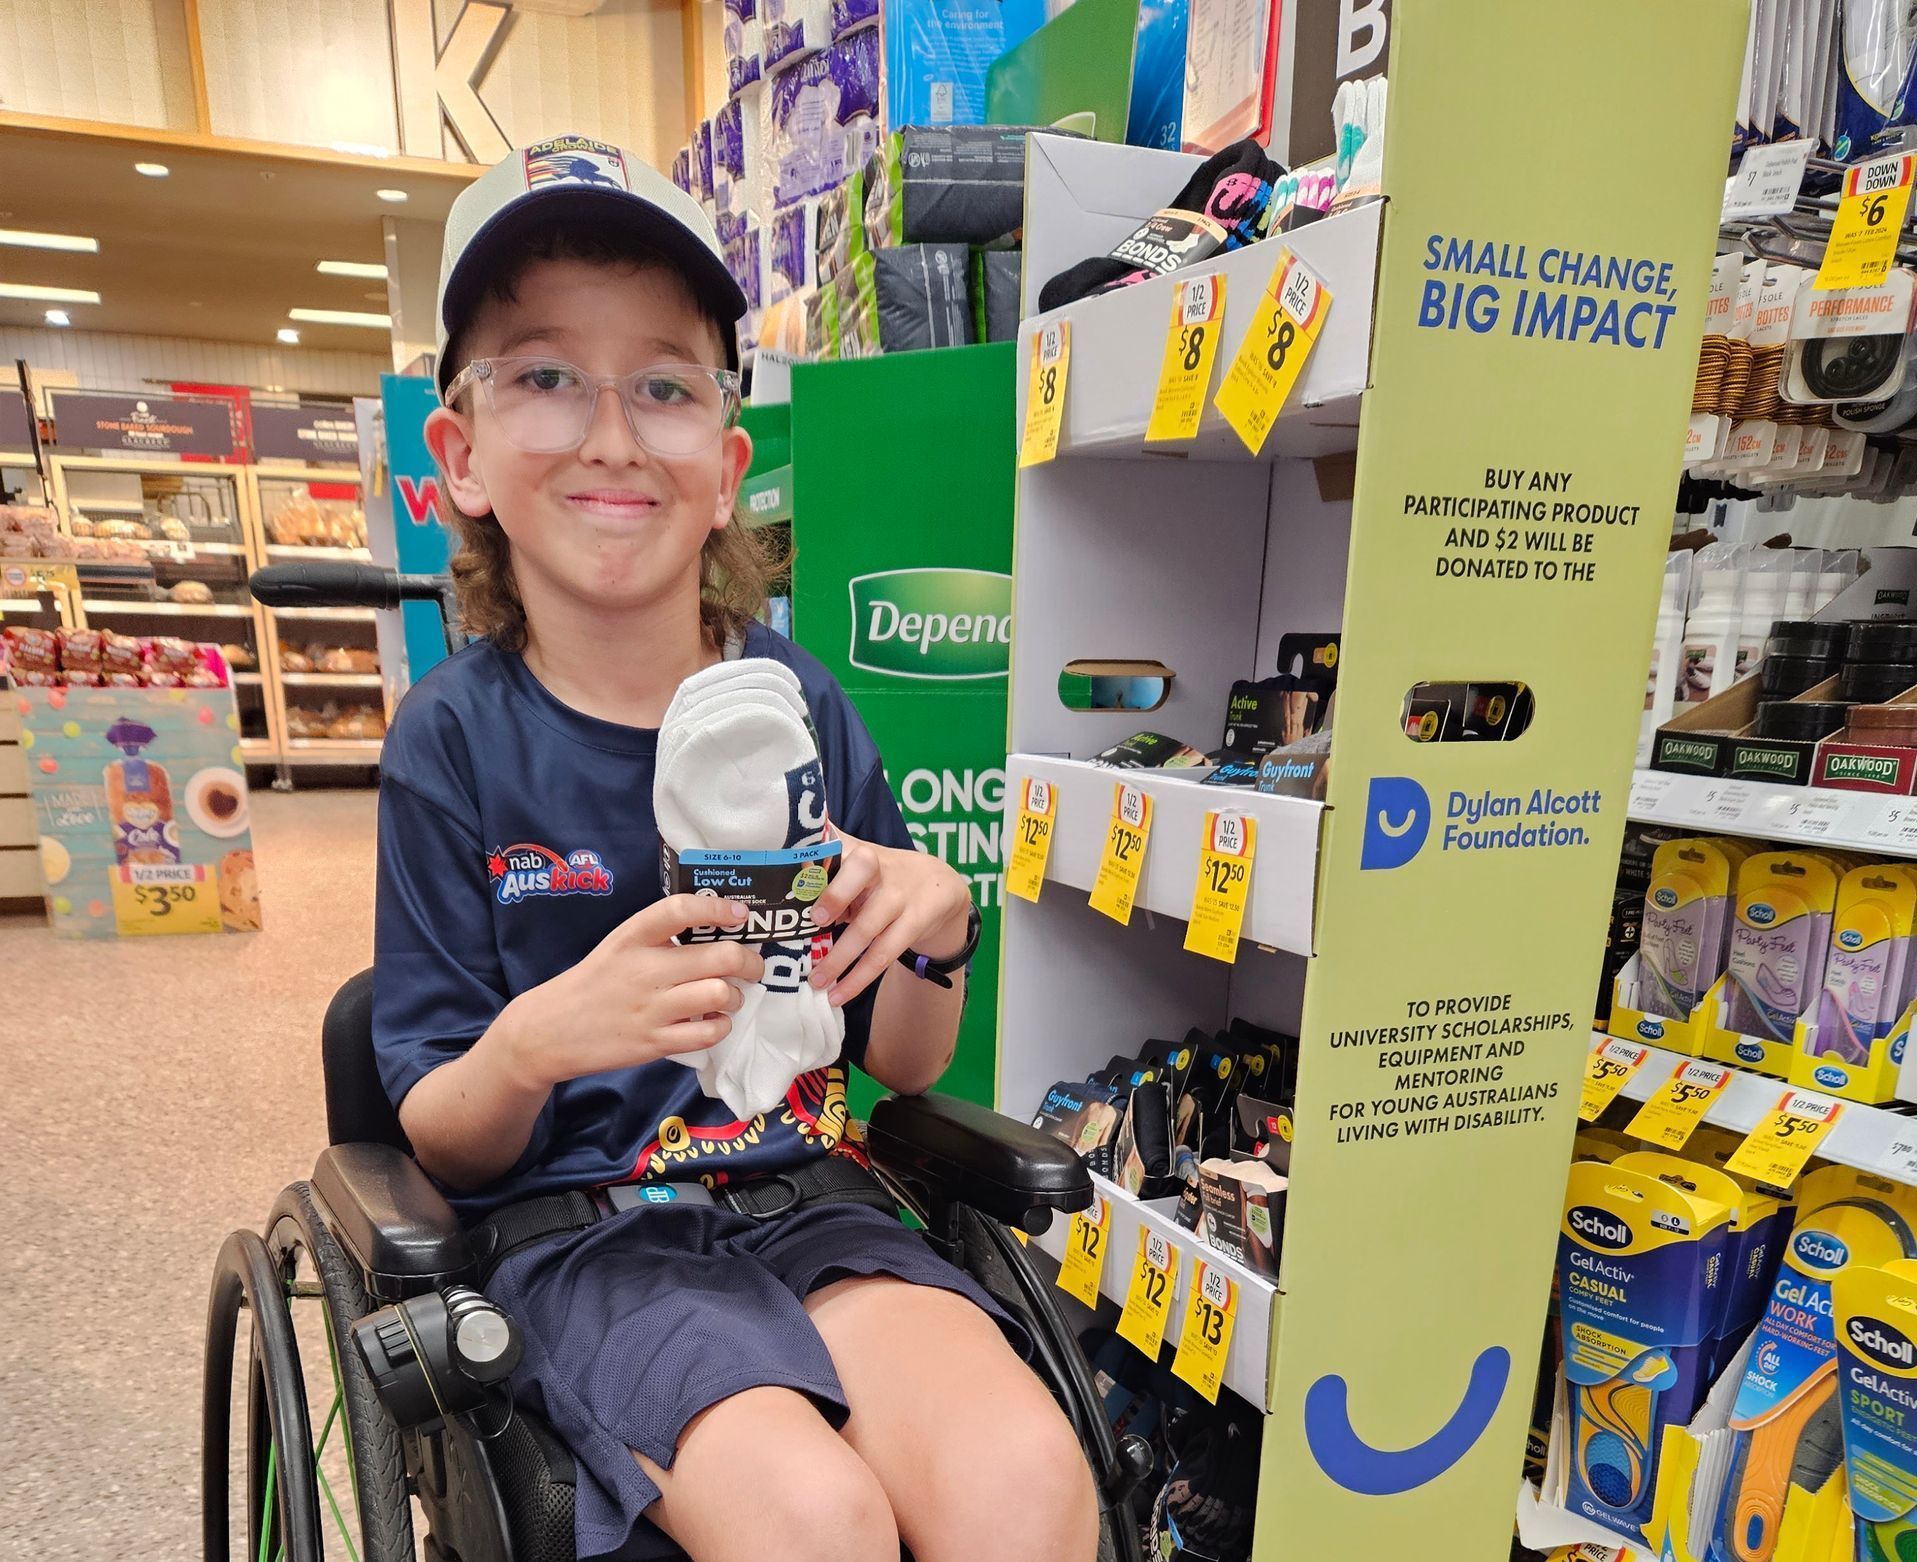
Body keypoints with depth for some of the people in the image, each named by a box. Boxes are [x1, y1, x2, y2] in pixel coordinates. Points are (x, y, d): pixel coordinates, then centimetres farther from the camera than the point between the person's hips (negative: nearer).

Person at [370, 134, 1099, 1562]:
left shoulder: (803, 707, -2)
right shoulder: (457, 738, -7)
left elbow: (905, 1067, 4)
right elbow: (442, 1142, -3)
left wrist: (932, 933, -16)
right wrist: (534, 1044, -24)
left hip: (797, 1197, 2)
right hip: (580, 1228, -1)